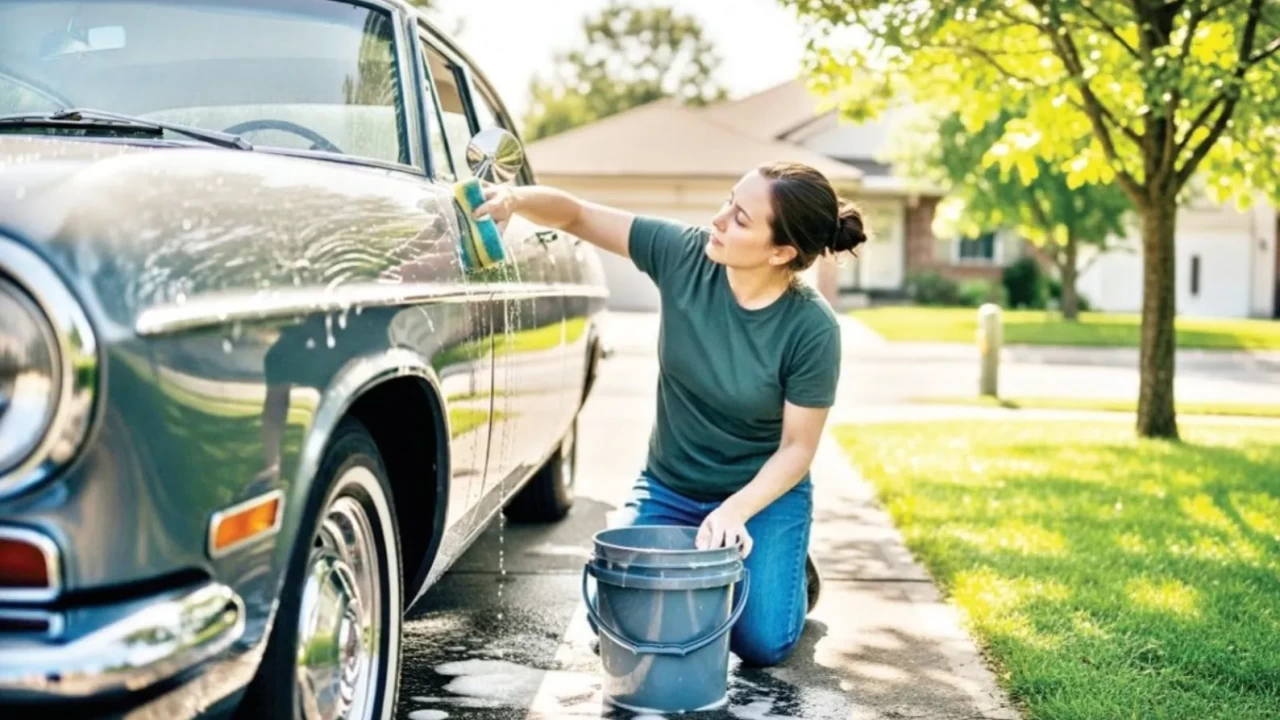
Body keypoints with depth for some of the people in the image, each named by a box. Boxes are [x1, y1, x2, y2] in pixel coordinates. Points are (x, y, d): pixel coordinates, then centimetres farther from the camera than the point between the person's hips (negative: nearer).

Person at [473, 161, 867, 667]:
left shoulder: (812, 329, -23)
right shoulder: (684, 254, -17)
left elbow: (797, 448, -15)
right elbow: (577, 216, -12)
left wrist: (735, 511, -29)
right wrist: (516, 198, -32)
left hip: (764, 494, -2)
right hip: (668, 490, 3)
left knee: (762, 644, -15)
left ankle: (791, 572, 20)